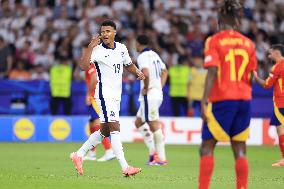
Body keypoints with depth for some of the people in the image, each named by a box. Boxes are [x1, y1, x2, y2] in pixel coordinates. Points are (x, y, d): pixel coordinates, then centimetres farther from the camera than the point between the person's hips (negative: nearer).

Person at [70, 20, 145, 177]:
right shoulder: (97, 50, -12)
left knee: (104, 131, 13)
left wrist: (138, 72, 6)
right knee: (115, 128, -16)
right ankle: (125, 167, -21)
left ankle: (79, 155, 25)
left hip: (116, 95, 8)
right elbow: (83, 66, -26)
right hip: (104, 94, -8)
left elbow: (128, 65, 25)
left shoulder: (121, 48, 8)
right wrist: (90, 47, -31)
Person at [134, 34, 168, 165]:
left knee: (154, 126, -7)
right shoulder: (154, 55, 16)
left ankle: (161, 158, -6)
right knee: (138, 122, 17)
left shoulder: (142, 57, -12)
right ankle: (153, 150, 10)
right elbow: (164, 72, 26)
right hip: (158, 94, 9)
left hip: (149, 95, -9)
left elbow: (146, 73, -29)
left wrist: (146, 88, -16)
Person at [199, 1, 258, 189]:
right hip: (244, 99, 4)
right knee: (240, 150, 8)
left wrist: (204, 101, -15)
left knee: (207, 148, 2)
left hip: (221, 99, -4)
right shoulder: (248, 43, 7)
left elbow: (212, 73, -14)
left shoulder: (214, 41, -5)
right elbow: (251, 77, 9)